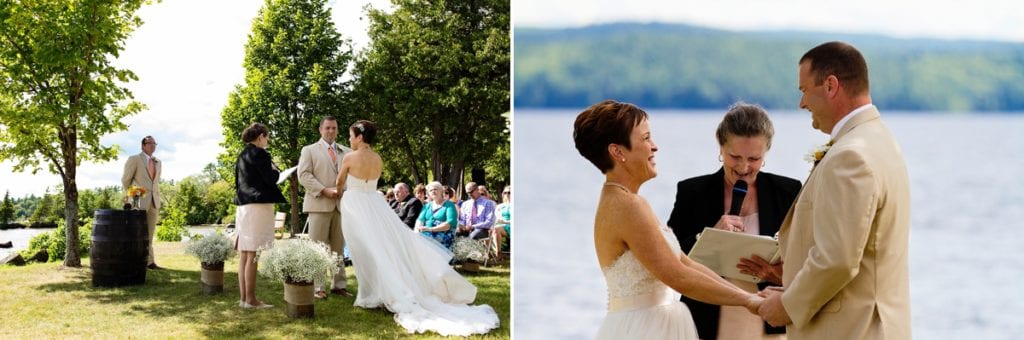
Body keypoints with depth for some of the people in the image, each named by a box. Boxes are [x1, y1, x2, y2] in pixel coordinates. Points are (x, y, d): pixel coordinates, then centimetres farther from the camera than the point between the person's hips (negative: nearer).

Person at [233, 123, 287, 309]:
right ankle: (250, 299, -8)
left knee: (244, 254, 9)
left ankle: (243, 297, 11)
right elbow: (270, 179, -12)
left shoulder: (242, 156, 16)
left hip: (243, 206, 9)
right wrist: (275, 170, 6)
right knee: (253, 254, -8)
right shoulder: (259, 154, -10)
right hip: (258, 205, -9)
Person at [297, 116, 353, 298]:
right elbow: (304, 175, -3)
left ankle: (339, 285, 10)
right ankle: (317, 287, -1)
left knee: (339, 247, 6)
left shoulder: (346, 152, 18)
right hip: (319, 204, -3)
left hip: (341, 205, 4)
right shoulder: (309, 150, 8)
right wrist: (324, 191, -14)